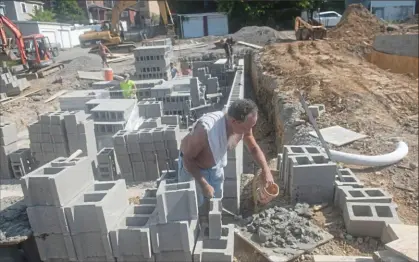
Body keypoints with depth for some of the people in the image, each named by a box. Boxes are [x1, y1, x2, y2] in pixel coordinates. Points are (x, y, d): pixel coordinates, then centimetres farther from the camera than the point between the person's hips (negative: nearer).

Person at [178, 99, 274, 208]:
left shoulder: (243, 126, -23)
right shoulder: (205, 129, -43)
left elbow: (254, 148, -1)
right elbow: (187, 158, -28)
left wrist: (266, 170, -12)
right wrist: (203, 184, -28)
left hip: (216, 165, 5)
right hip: (191, 164, -5)